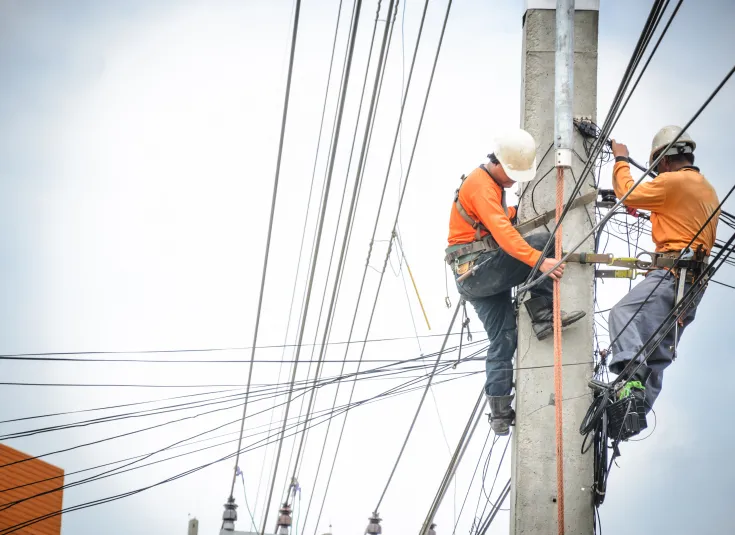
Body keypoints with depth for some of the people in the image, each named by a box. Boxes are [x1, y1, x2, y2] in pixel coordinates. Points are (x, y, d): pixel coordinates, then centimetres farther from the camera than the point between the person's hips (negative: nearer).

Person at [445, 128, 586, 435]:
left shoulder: (492, 183, 19)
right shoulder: (480, 184, -15)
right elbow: (502, 232, -29)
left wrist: (516, 211, 14)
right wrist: (538, 260, -39)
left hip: (478, 279, 10)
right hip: (477, 269, -10)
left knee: (503, 340, 6)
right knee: (543, 241, -20)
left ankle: (500, 415, 4)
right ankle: (543, 316, -20)